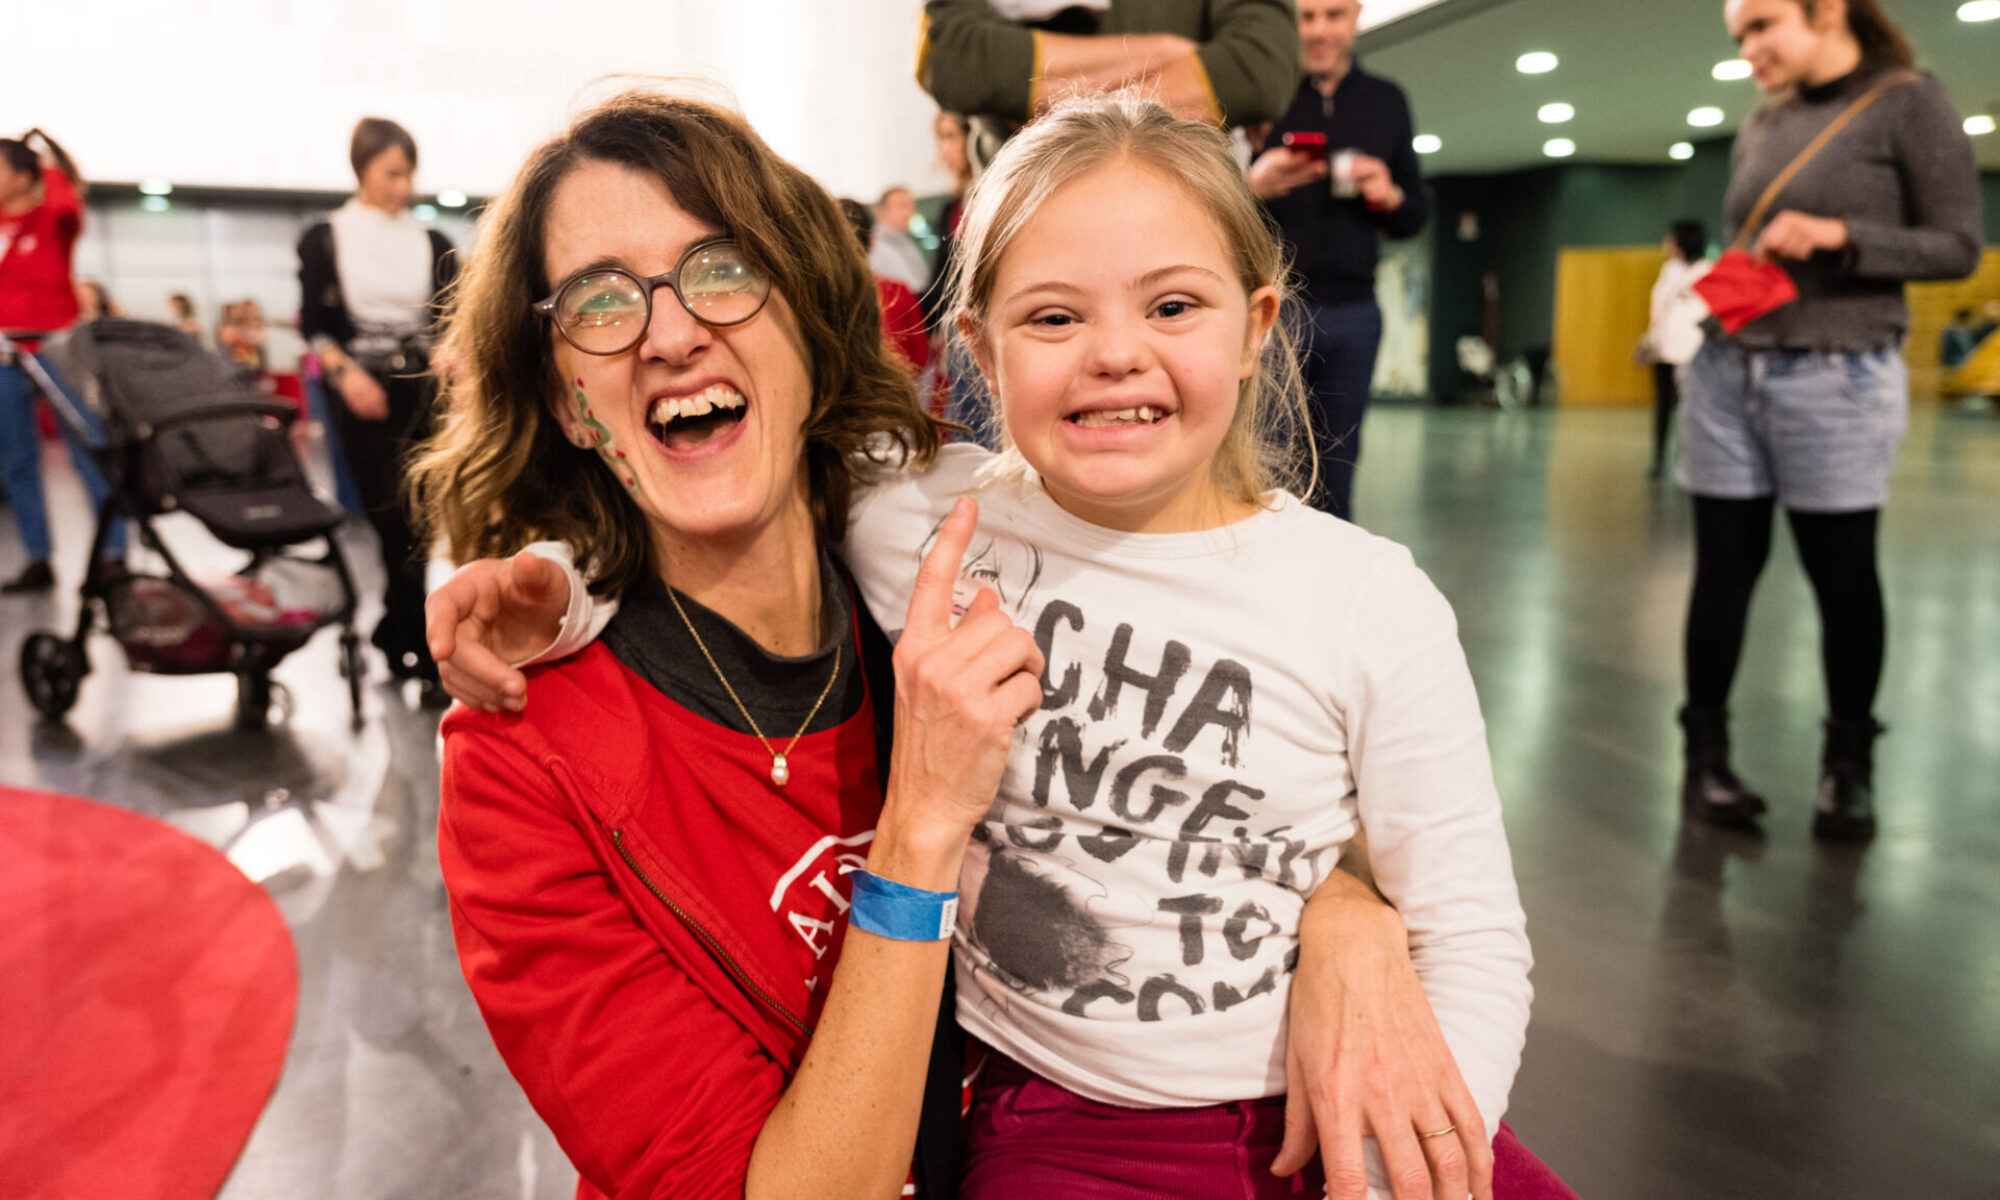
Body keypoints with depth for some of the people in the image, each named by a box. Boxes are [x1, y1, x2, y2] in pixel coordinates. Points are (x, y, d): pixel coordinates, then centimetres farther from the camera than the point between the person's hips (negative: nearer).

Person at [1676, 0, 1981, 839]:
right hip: (1725, 373, 5)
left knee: (1842, 573, 5)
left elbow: (1958, 247, -6)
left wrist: (1839, 235, -19)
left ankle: (1849, 761, 21)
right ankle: (1705, 753, 14)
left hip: (1838, 380, -4)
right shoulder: (1761, 127, 13)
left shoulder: (1909, 102, -2)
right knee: (1723, 567, 5)